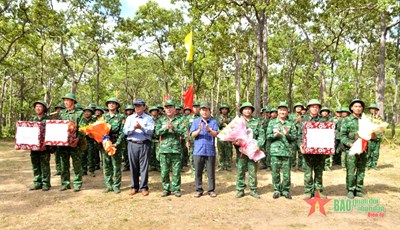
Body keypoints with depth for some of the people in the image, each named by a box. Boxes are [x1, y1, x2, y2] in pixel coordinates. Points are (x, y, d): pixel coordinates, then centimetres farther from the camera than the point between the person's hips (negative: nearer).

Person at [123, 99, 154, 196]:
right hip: (132, 144, 2)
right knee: (133, 166, 6)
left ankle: (144, 187, 8)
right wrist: (133, 128, -17)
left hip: (144, 144, -2)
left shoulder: (148, 118, 6)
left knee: (144, 166, 0)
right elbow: (125, 131, 2)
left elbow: (151, 131, -7)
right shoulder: (130, 118, 12)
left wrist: (141, 127, -20)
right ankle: (134, 187, 17)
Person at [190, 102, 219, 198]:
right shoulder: (195, 121, 9)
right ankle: (199, 190, 18)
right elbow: (192, 135, 0)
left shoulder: (214, 121, 5)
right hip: (198, 151, 1)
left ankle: (211, 190, 17)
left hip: (210, 151, -1)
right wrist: (199, 130, -20)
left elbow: (216, 134, -7)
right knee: (198, 172, 6)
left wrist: (209, 130, -26)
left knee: (211, 172, 6)